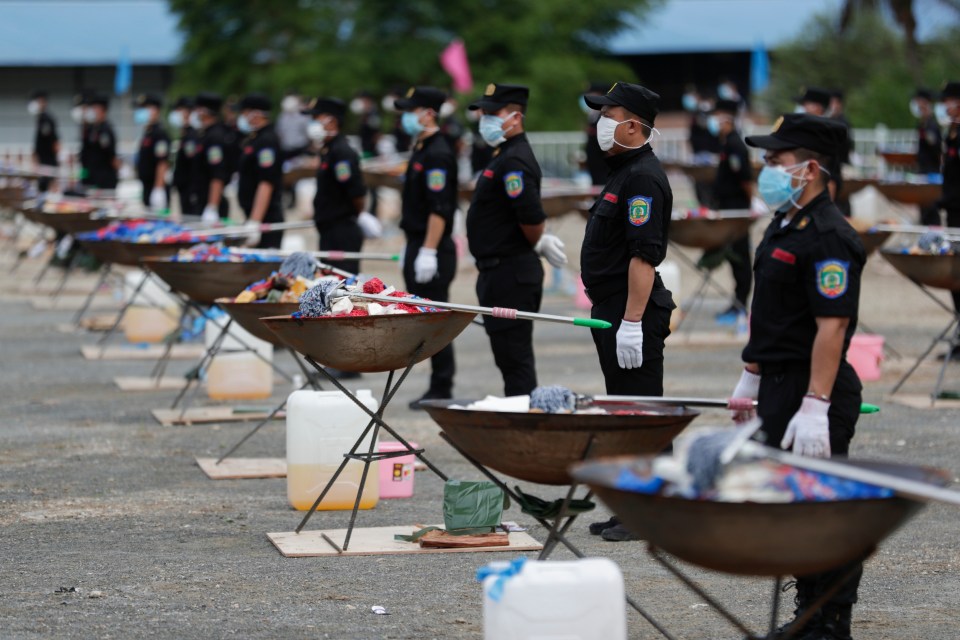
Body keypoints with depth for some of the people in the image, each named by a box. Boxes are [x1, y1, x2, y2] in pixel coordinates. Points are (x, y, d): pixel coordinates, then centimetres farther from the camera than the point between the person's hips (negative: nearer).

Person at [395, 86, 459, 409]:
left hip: (432, 251, -10)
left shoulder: (438, 154, -16)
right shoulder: (421, 150, 16)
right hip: (418, 246, 10)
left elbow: (440, 209, -22)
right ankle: (439, 388, 16)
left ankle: (441, 390, -2)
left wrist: (428, 252, -24)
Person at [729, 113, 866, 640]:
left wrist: (815, 405, -27)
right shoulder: (784, 225, 14)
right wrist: (751, 377, 25)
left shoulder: (828, 237, -18)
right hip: (778, 387, 10)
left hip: (813, 392, -10)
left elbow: (832, 325, -24)